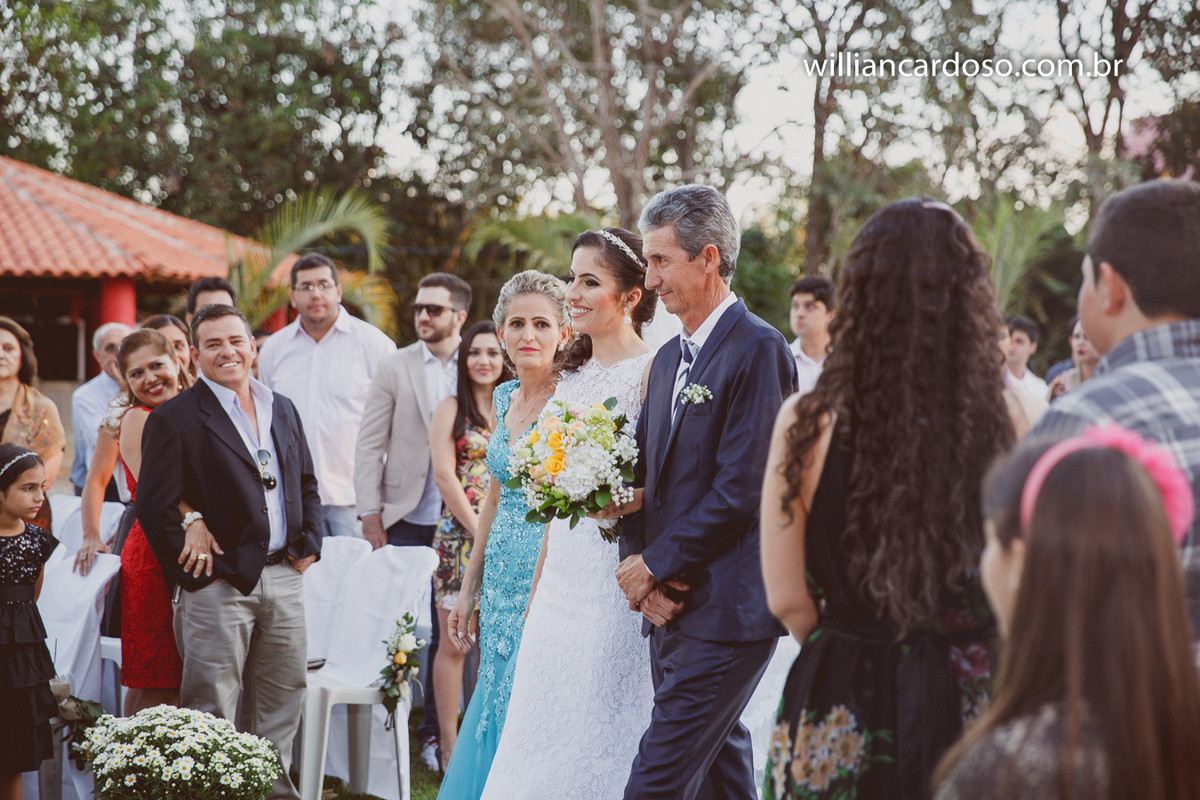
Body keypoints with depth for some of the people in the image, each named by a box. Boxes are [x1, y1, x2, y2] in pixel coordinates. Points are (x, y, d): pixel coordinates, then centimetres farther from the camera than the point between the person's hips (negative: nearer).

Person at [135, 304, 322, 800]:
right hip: (220, 583, -6)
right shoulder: (174, 419, -6)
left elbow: (307, 486, 21)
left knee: (281, 702, 12)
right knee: (211, 709, -2)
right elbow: (152, 506, -10)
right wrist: (196, 572, -10)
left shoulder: (282, 410, 14)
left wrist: (309, 546, 7)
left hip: (284, 576, 6)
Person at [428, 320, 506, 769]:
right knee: (456, 642, -3)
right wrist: (480, 531, -11)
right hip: (461, 536, -3)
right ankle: (449, 742, 2)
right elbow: (444, 476, -5)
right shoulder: (450, 410, 2)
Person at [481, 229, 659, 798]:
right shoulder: (572, 375, 14)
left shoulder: (653, 371, -9)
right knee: (543, 733, 9)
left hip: (616, 576, -8)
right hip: (561, 576, 8)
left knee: (600, 735, -2)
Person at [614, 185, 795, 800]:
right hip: (671, 611, 9)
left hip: (724, 614, -9)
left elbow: (740, 489, -18)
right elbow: (643, 476, 17)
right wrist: (635, 566, -1)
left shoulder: (758, 350, -11)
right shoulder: (668, 359, 17)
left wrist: (655, 566, -11)